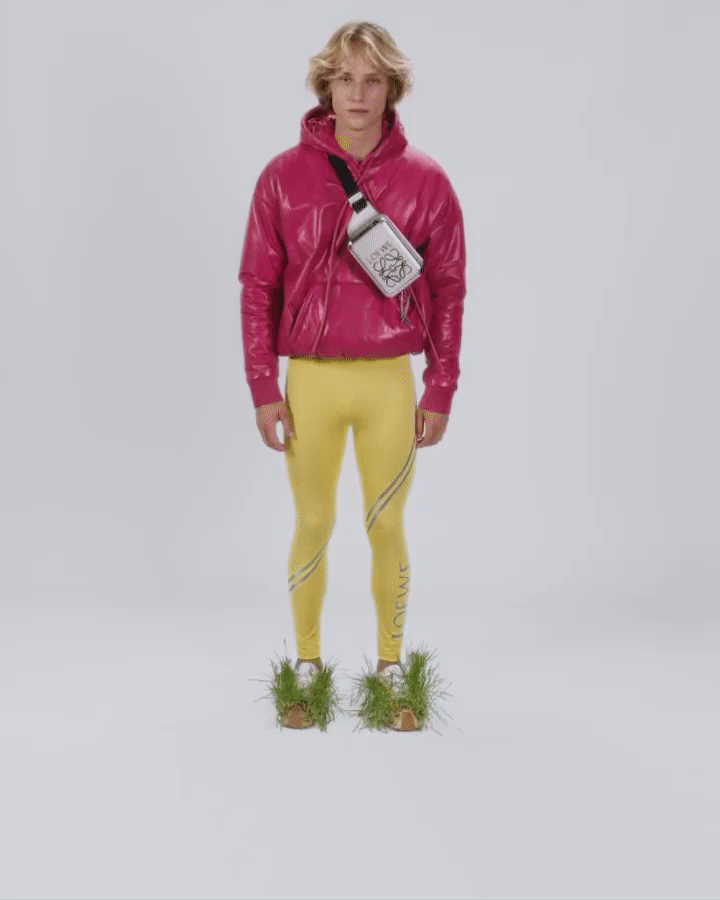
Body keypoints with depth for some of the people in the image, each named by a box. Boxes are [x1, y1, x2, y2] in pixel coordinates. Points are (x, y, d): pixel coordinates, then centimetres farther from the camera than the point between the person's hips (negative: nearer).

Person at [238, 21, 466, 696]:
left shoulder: (425, 180, -2)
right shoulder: (284, 176, -2)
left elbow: (447, 291, 2)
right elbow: (258, 287, 1)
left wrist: (441, 391, 0)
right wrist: (263, 389, -3)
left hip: (390, 382, 0)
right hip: (309, 380, 0)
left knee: (387, 528, 9)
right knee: (313, 526, 11)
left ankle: (390, 663, 25)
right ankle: (306, 661, 26)